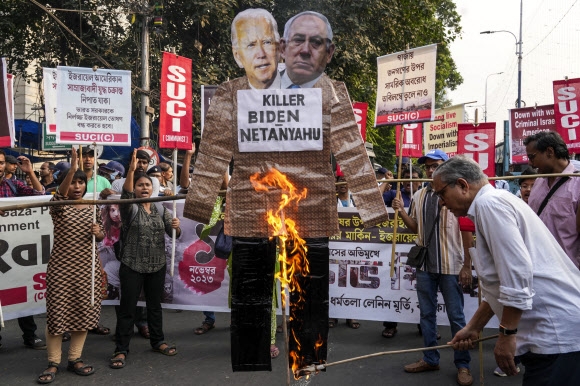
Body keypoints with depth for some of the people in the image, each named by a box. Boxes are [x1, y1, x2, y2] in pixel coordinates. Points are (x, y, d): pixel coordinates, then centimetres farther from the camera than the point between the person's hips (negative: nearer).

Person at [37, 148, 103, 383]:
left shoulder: (93, 208, 7)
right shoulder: (58, 205, -3)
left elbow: (101, 236, 13)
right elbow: (61, 192, -27)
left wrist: (98, 233, -12)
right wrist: (72, 169, -43)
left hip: (87, 266, 4)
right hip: (61, 266, -3)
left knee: (84, 311, 6)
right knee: (57, 311, -1)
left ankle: (75, 359, 20)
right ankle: (53, 363, 11)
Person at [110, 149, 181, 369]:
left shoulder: (161, 210, 8)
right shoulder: (130, 209, -3)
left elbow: (174, 234, 5)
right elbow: (126, 194, -24)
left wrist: (176, 226, -19)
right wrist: (131, 169, -38)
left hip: (157, 266, 4)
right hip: (132, 266, -4)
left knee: (155, 305, 15)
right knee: (127, 308, 0)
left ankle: (158, 342, 29)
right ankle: (121, 350, 8)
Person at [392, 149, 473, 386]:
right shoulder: (419, 196, 7)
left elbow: (467, 232, -8)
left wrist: (467, 266, -10)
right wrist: (401, 210, -2)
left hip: (451, 266, -5)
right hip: (425, 265, 5)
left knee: (456, 316, 4)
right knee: (427, 314, 13)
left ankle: (463, 365, 16)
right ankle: (430, 359, 25)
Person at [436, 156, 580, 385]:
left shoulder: (488, 202, -12)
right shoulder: (495, 202, 20)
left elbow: (517, 271, -22)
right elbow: (500, 281, 24)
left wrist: (506, 333, -16)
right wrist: (473, 328, 24)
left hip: (557, 331, -10)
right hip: (552, 328, 10)